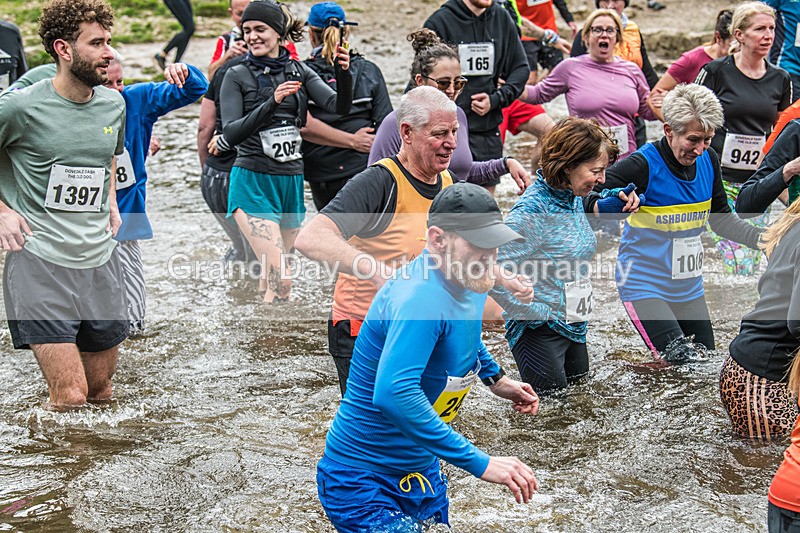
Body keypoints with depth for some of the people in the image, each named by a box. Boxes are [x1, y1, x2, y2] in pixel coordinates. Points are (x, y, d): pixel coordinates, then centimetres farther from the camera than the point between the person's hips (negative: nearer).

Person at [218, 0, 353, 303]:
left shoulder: (299, 71, 9)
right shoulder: (238, 76, -1)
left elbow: (340, 106, -4)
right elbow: (231, 134, -12)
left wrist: (344, 73, -23)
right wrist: (272, 102, -24)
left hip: (292, 181, 5)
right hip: (252, 183, -4)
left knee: (273, 279, 13)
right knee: (280, 280, -16)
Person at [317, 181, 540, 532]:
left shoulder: (467, 285, 1)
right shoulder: (421, 296, -28)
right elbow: (393, 394, -41)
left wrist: (495, 380, 16)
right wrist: (480, 462, -39)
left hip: (422, 474, 9)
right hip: (364, 483, -9)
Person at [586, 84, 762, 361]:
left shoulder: (709, 161, 1)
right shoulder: (642, 166, -18)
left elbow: (721, 218, 14)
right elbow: (586, 200, -17)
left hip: (689, 287, 7)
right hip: (646, 286, -7)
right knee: (681, 362, -22)